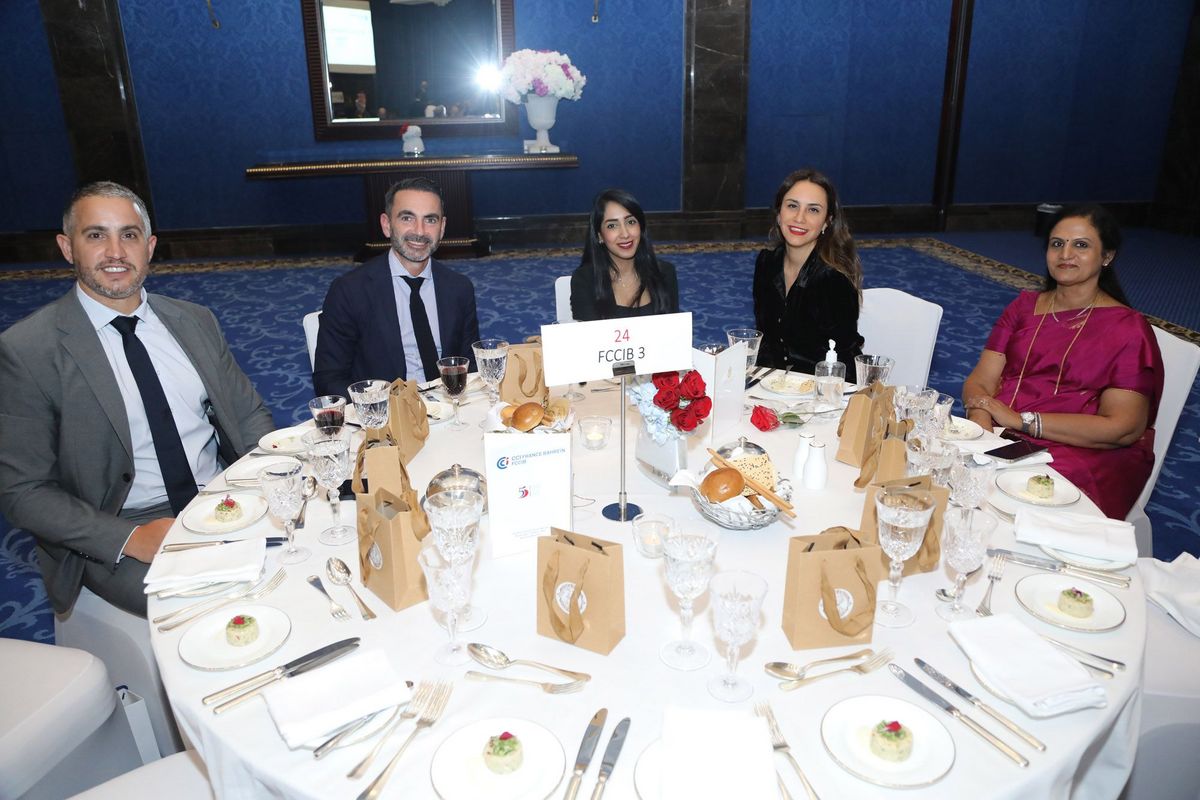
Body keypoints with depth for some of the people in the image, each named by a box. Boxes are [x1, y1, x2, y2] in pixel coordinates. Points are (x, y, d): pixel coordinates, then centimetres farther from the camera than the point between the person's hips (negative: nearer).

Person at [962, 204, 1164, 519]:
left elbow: (1123, 429, -8)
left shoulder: (1129, 329, 2)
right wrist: (982, 427, -18)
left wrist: (1022, 420, -15)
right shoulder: (1025, 305, 15)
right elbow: (980, 381, 5)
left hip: (1084, 458, -4)